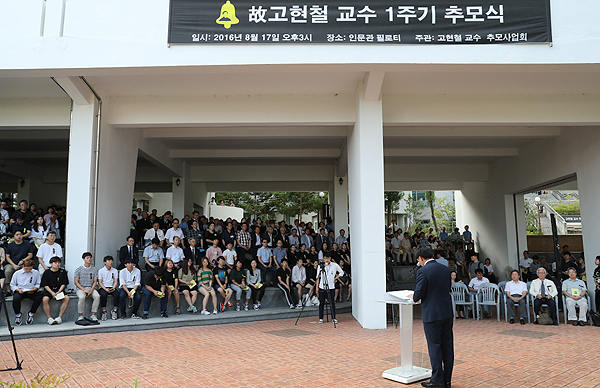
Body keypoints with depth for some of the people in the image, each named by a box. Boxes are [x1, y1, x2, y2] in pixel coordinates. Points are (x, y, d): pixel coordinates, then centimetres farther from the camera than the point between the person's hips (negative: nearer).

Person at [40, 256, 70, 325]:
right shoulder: (47, 272, 2)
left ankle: (59, 317, -19)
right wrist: (52, 292, -17)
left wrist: (58, 292, -12)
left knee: (66, 298, -27)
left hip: (59, 290, 2)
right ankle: (49, 318, -21)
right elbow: (45, 285, -1)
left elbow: (63, 284, 5)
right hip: (48, 290, -1)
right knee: (45, 299, -33)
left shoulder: (63, 272, 7)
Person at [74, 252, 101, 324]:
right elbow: (76, 282, -2)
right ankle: (80, 316, -21)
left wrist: (91, 290, -11)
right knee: (82, 297, -35)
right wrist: (84, 290, -13)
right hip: (81, 288, -2)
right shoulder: (79, 269, 3)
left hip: (91, 288, 2)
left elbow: (95, 281, 9)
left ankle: (93, 315, -20)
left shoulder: (94, 269, 11)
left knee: (97, 296, -29)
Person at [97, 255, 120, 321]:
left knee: (117, 294, -30)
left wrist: (113, 288, -13)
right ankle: (104, 311, -24)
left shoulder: (115, 271, 11)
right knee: (103, 295, -35)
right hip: (103, 287, -2)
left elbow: (116, 281, 7)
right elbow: (100, 282, -2)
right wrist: (106, 289, -17)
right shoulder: (101, 270, 3)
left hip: (112, 288, 2)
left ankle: (114, 311, -22)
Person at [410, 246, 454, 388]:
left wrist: (413, 297, 8)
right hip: (447, 313, 7)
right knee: (447, 346, 12)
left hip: (432, 314, -7)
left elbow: (419, 293, -13)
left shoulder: (423, 271, -15)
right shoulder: (445, 269, 7)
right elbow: (448, 289, 15)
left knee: (434, 347, 3)